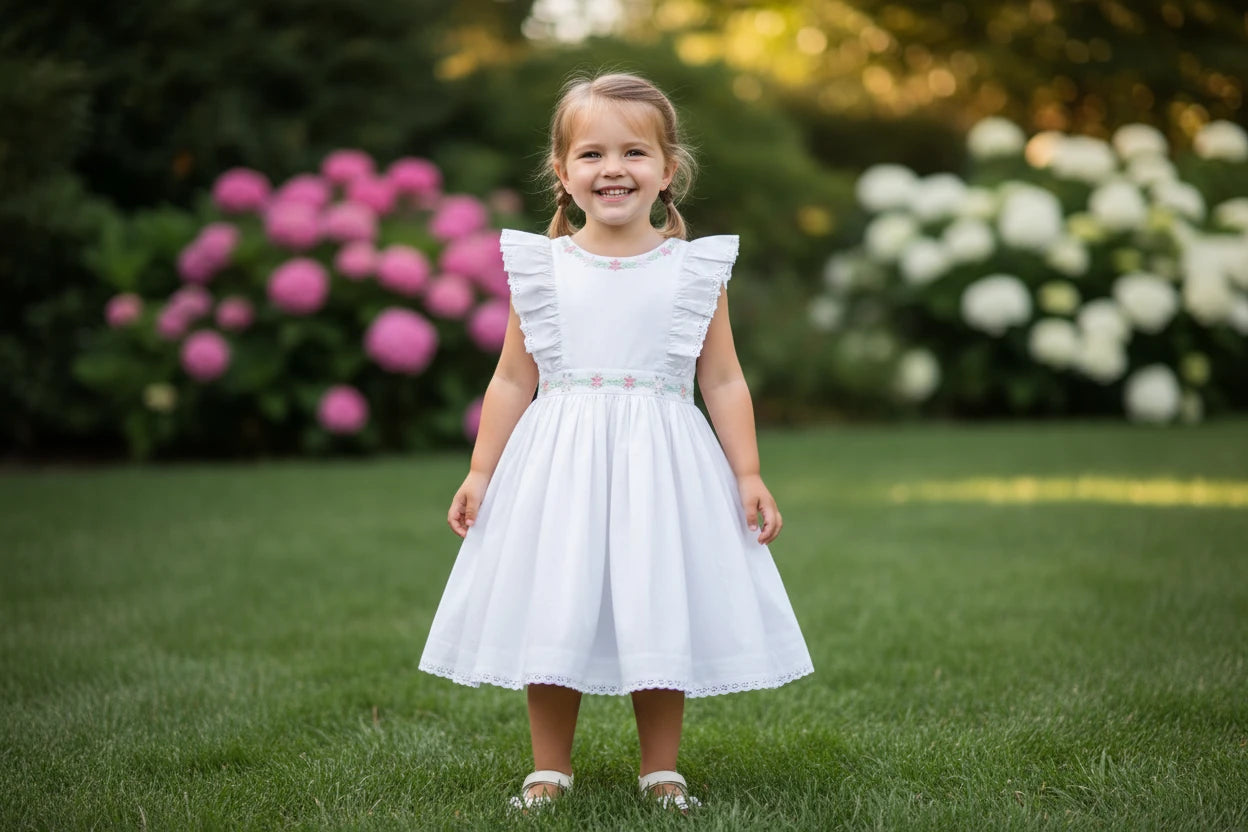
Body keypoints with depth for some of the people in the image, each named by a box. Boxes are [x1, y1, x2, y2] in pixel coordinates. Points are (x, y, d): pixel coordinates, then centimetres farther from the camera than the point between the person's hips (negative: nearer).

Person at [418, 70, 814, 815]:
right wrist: (481, 473, 3)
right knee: (550, 618, 5)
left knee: (661, 618, 5)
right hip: (558, 466, 1)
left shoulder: (695, 270, 1)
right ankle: (550, 770, 20)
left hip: (661, 469, 0)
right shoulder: (541, 269, 2)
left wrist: (749, 475, -1)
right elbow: (513, 380, 6)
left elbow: (723, 381, 4)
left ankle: (661, 770, 21)